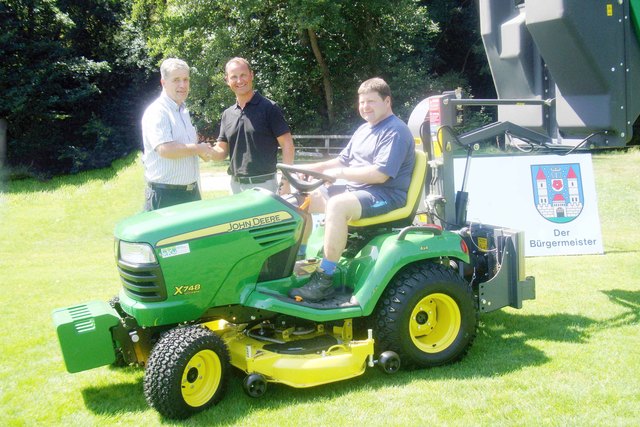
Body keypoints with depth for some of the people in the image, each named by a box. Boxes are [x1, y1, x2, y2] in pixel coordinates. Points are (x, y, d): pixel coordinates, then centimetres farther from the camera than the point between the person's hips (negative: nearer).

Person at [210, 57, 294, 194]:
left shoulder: (269, 108, -6)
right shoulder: (227, 114, 12)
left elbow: (287, 144, -7)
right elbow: (222, 150, 13)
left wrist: (285, 183, -14)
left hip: (264, 184, -5)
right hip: (236, 185, 6)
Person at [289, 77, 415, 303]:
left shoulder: (395, 132, -12)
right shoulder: (363, 130, 19)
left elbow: (380, 174, -23)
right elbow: (343, 160, 25)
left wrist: (340, 173, -18)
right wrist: (311, 168, 7)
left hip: (385, 196, -10)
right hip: (354, 190, 10)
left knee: (337, 204, -36)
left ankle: (324, 280, -33)